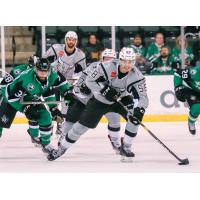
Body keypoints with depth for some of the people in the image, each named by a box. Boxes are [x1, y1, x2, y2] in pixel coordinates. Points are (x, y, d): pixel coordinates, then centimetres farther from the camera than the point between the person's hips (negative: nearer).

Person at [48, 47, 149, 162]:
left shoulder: (137, 76, -23)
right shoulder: (107, 67, -28)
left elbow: (143, 97, -25)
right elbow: (89, 80, -17)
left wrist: (139, 109, -45)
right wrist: (104, 90, -30)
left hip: (121, 100, 1)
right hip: (100, 100, -1)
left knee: (135, 117, -23)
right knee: (82, 125, -4)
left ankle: (126, 148, -6)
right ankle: (62, 148, 16)